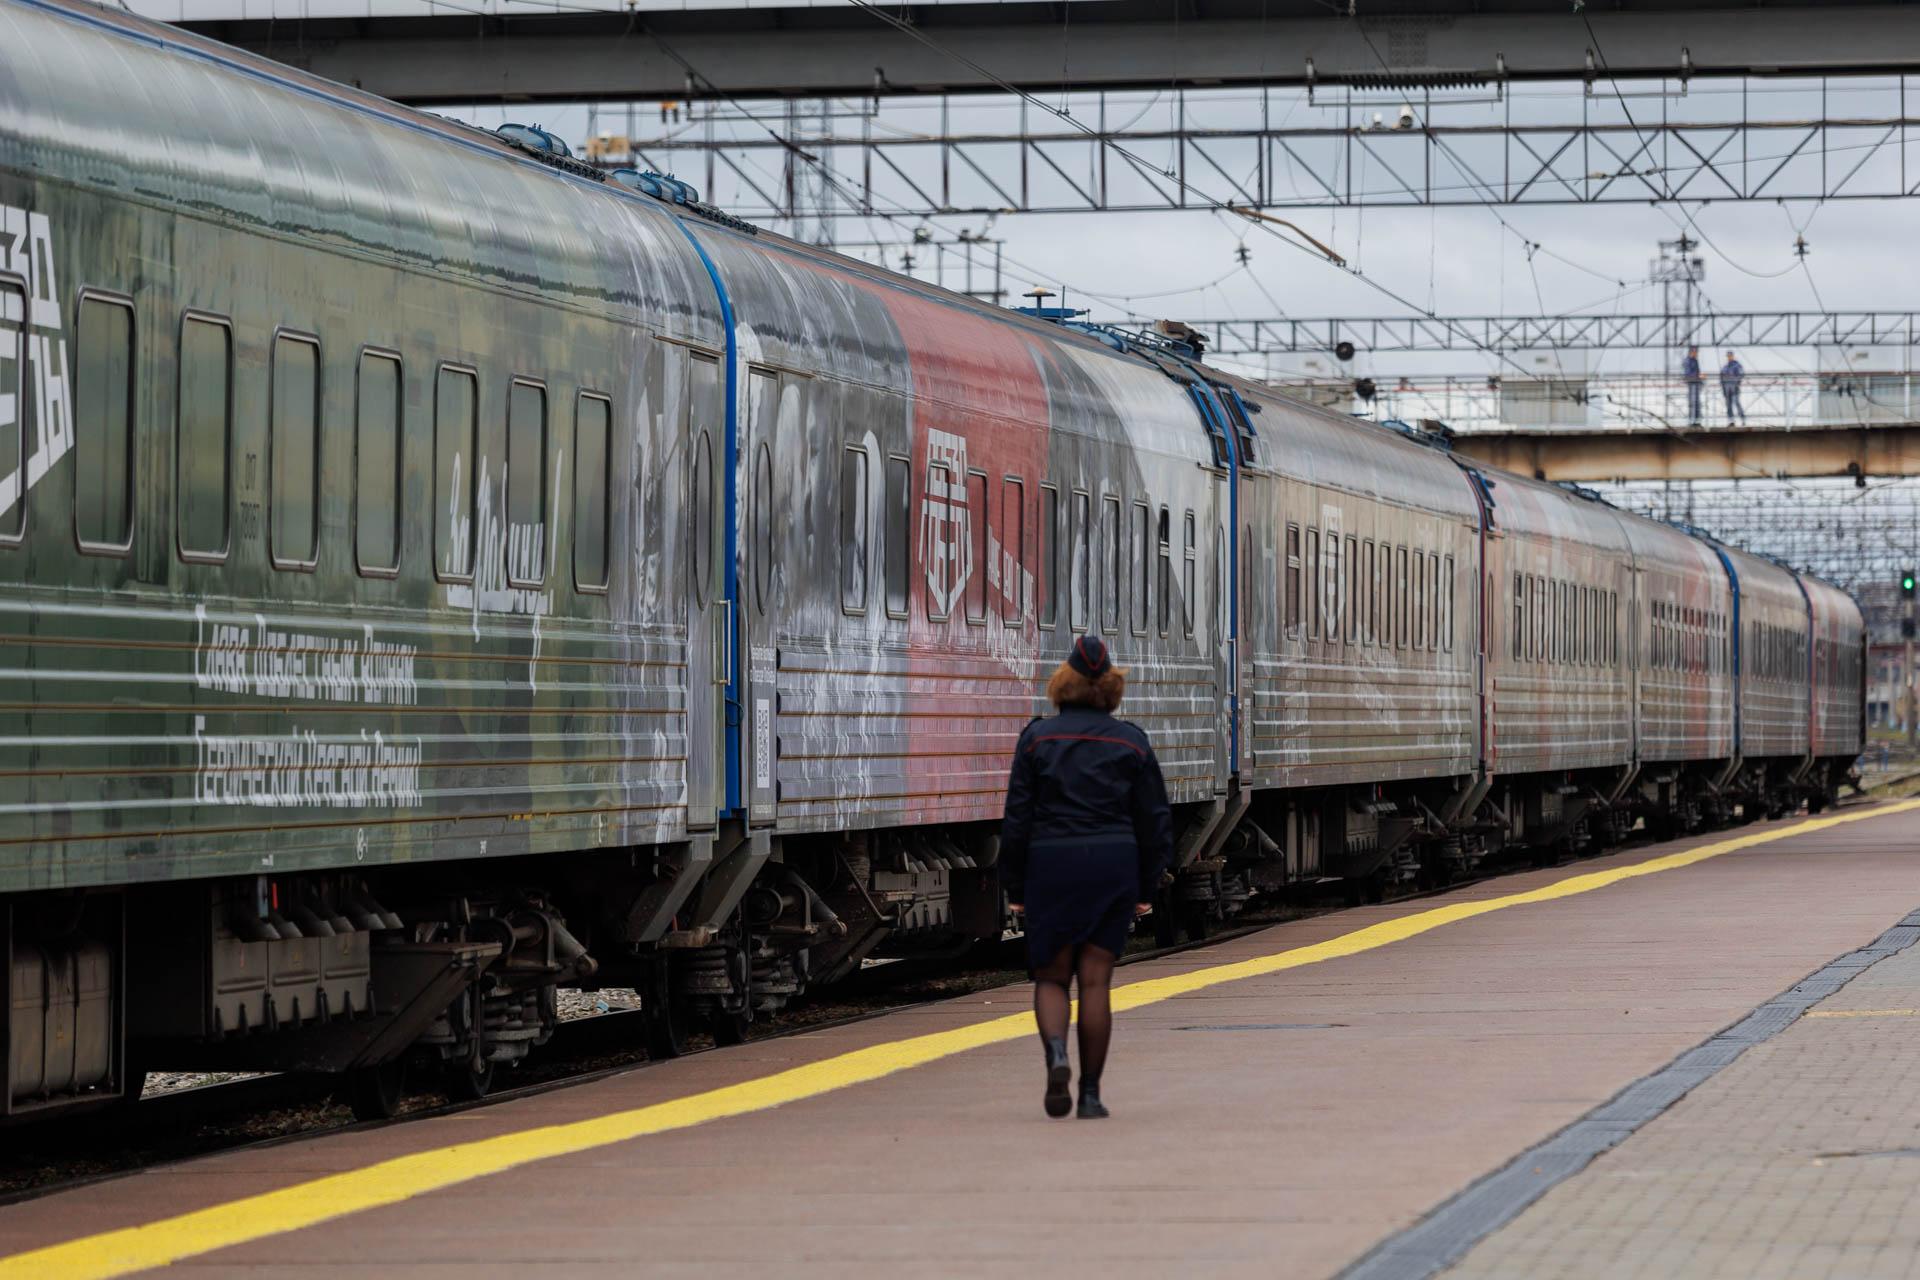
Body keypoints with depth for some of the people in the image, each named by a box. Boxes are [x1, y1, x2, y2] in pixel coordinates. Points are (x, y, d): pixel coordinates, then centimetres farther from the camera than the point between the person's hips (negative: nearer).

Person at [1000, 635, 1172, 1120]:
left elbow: (1016, 818, -2)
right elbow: (1154, 820, 5)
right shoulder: (1131, 742, 3)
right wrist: (1146, 887, 14)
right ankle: (1090, 1093, 5)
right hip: (1114, 866, 1)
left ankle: (1056, 1055, -19)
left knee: (1051, 977, 9)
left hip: (1050, 866, -1)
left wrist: (1015, 887, 5)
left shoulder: (1038, 738, -1)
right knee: (1096, 980, 6)